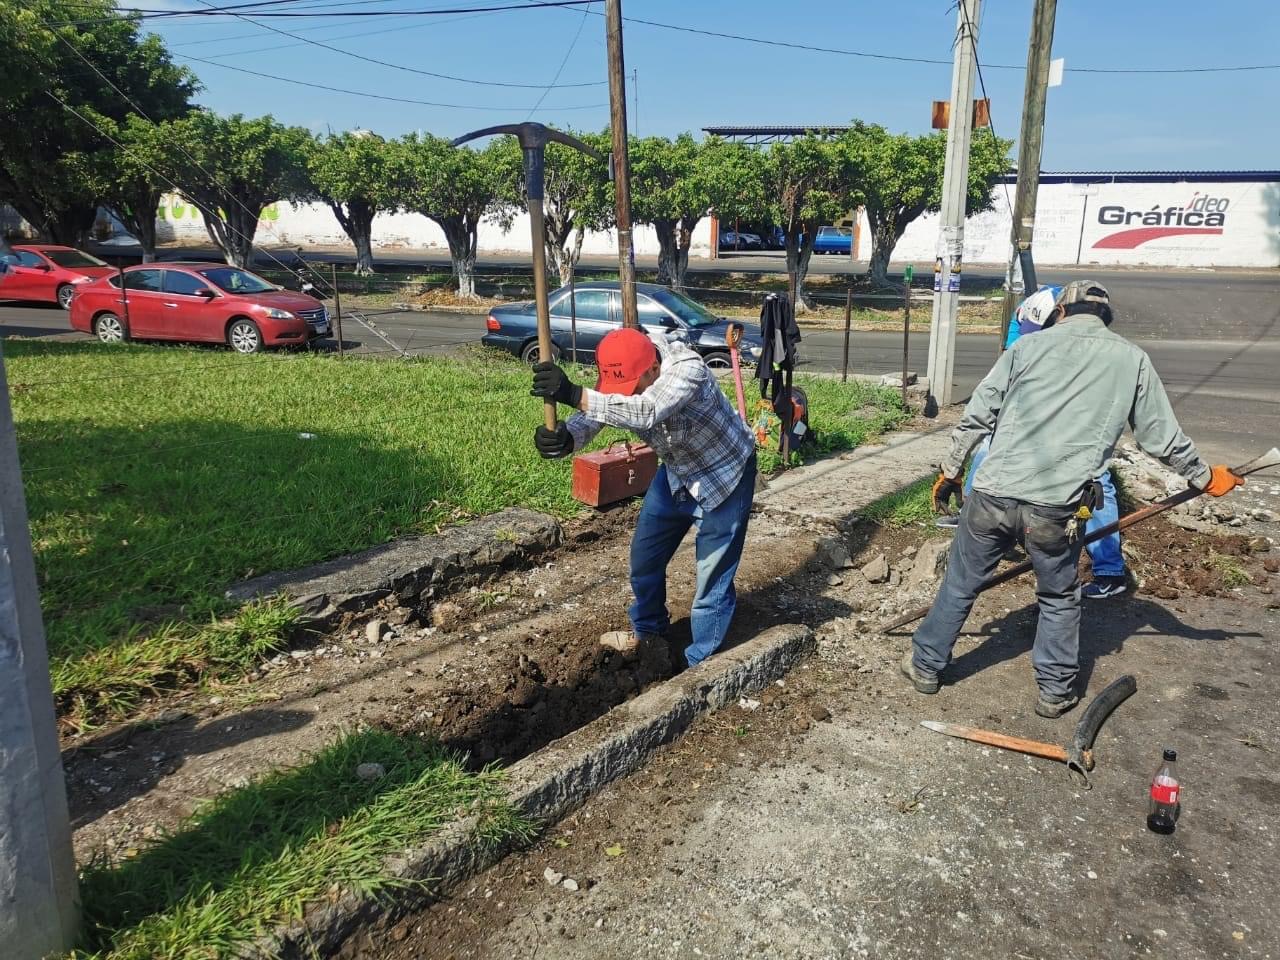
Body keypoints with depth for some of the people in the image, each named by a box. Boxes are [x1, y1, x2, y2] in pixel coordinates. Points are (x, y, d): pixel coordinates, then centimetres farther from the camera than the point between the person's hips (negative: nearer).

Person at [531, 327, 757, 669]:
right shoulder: (621, 379, -17)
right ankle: (648, 631, 38)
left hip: (725, 472, -6)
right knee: (645, 554, 14)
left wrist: (573, 394, -62)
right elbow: (589, 417, -27)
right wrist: (563, 439, -51)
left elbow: (646, 413, -54)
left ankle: (700, 663, 12)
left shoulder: (688, 369, -38)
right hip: (677, 471, 7)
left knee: (713, 575, -4)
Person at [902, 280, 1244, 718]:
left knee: (960, 584, 17)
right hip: (1055, 510, 0)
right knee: (1060, 599, 22)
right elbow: (1163, 437, 13)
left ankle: (926, 664, 31)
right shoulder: (1132, 360, 7)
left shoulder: (1029, 345, 6)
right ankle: (1055, 691, 30)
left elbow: (976, 417, 3)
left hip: (992, 496, 1)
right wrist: (1204, 477, 29)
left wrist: (951, 470, 13)